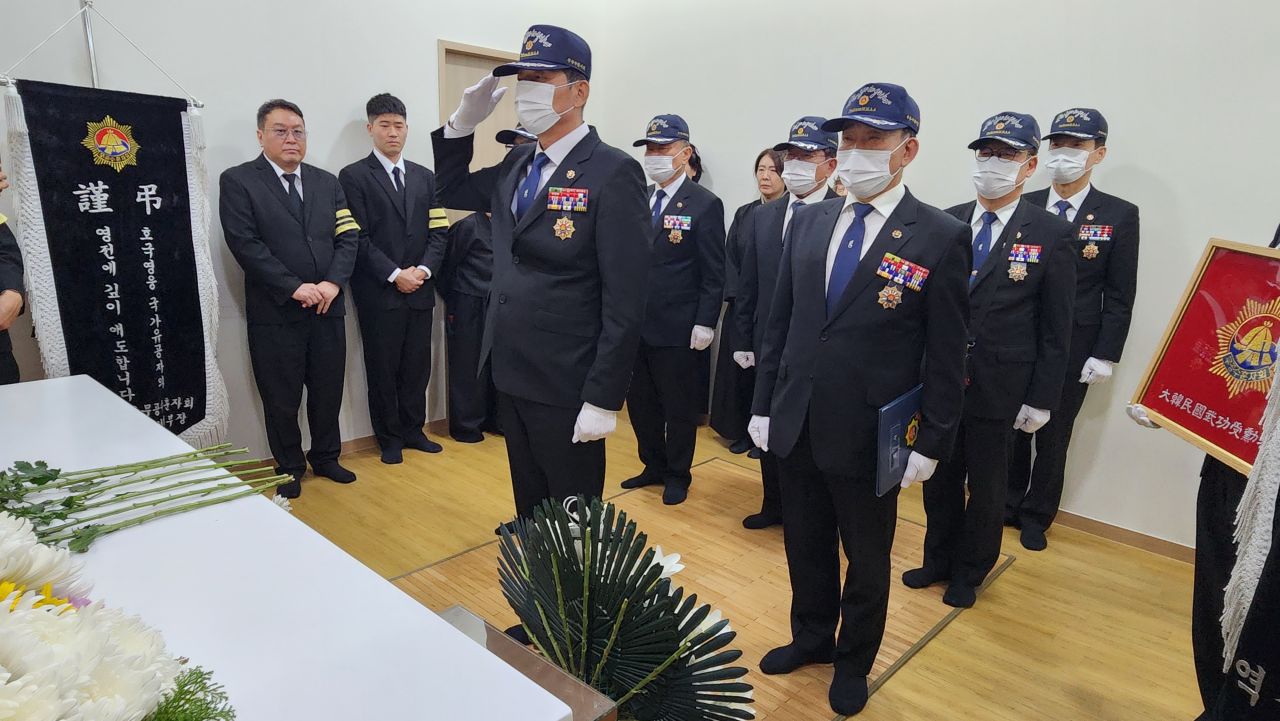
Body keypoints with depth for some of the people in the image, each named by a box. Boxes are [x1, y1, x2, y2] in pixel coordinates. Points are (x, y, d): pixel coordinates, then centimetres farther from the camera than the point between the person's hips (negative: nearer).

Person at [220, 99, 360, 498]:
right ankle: (289, 467, 25)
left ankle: (325, 457, 31)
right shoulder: (238, 181, -1)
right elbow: (245, 243, -11)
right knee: (282, 398, 7)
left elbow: (348, 237, 4)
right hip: (275, 312, -4)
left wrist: (333, 282, -12)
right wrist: (293, 287, -18)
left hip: (327, 307, 4)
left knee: (328, 391, 12)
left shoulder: (327, 182, 12)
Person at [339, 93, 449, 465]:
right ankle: (390, 438, 19)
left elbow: (439, 231, 8)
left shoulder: (424, 177, 13)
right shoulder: (353, 176, -1)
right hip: (378, 292, -4)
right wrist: (394, 275, -14)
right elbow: (358, 237, -8)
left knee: (417, 366, 10)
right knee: (383, 368, 5)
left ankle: (413, 430, 24)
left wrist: (424, 269, -8)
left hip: (420, 289, 4)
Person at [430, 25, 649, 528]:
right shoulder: (517, 164, 9)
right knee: (530, 511, 22)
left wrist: (603, 400, -19)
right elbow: (450, 191, 23)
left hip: (566, 387, -7)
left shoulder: (612, 172, -14)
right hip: (511, 376, 7)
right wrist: (464, 121, 7)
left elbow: (624, 301, -17)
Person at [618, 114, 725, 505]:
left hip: (676, 328, -6)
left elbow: (714, 274, -9)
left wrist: (705, 324, -14)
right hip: (635, 323, 6)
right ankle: (654, 466, 34)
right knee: (639, 401, 15)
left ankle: (678, 476, 27)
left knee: (678, 407, 8)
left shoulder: (705, 204, -7)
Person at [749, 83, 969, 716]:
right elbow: (780, 322, 6)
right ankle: (811, 637, 46)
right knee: (805, 546, 21)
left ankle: (855, 661, 40)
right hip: (795, 426, 4)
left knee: (866, 558, 16)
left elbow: (946, 355, -8)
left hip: (869, 437, -4)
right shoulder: (807, 222, 4)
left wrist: (931, 444, -8)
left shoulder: (940, 238, -10)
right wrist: (764, 404, 6)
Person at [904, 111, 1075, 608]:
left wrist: (1041, 400, -6)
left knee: (986, 488, 13)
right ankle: (939, 560, 37)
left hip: (997, 389, -2)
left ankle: (970, 574, 34)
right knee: (940, 479, 16)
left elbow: (1055, 328, -4)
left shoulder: (1051, 233, -5)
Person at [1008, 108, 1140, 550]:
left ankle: (1036, 516, 26)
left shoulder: (1119, 215, -2)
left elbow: (1119, 295, -3)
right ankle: (1009, 505, 29)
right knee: (1012, 429, 12)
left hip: (1072, 350, -2)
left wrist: (1105, 356, -8)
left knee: (1054, 436, 9)